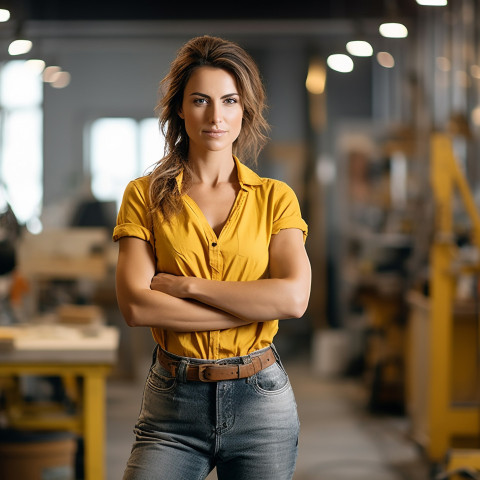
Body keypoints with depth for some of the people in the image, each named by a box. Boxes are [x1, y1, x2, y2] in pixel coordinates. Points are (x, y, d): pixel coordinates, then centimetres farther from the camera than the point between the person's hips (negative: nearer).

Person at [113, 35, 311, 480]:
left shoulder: (275, 197, 4)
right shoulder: (145, 195, 2)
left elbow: (294, 297, -11)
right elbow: (135, 304, -11)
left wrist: (187, 285, -12)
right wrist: (253, 306, -13)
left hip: (261, 399, 1)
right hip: (174, 402, -1)